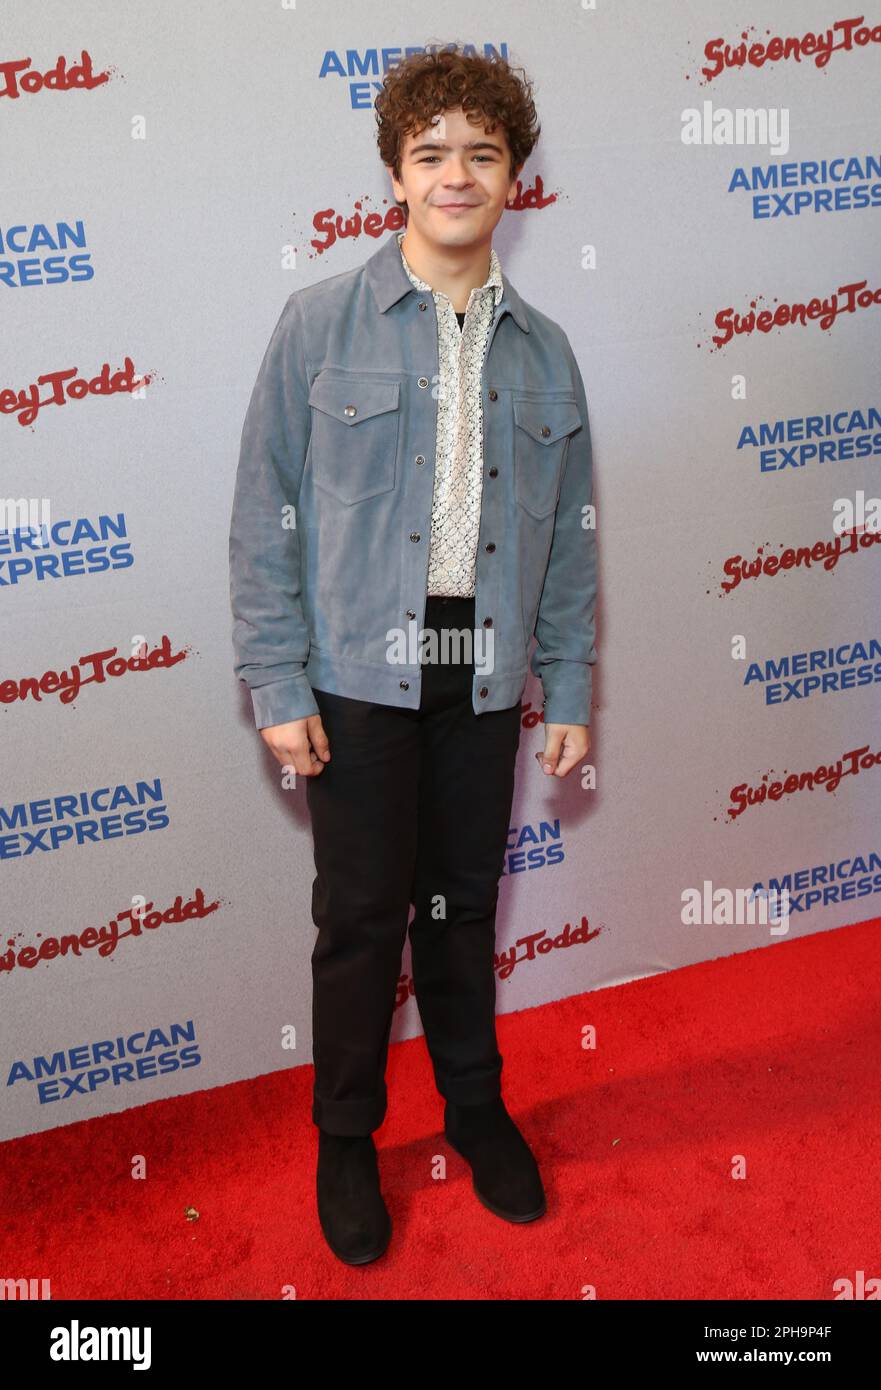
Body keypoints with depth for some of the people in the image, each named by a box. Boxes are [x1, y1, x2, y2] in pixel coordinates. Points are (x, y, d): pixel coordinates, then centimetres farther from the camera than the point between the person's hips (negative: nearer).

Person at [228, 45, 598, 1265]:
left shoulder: (544, 352, 6)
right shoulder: (321, 324, -3)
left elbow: (570, 536, 9)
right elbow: (265, 514, -5)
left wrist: (570, 691, 7)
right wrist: (278, 685, -9)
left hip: (486, 682, 3)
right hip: (360, 674, -2)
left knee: (466, 902, 15)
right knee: (361, 914, 6)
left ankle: (474, 1103, 37)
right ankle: (346, 1136, 28)